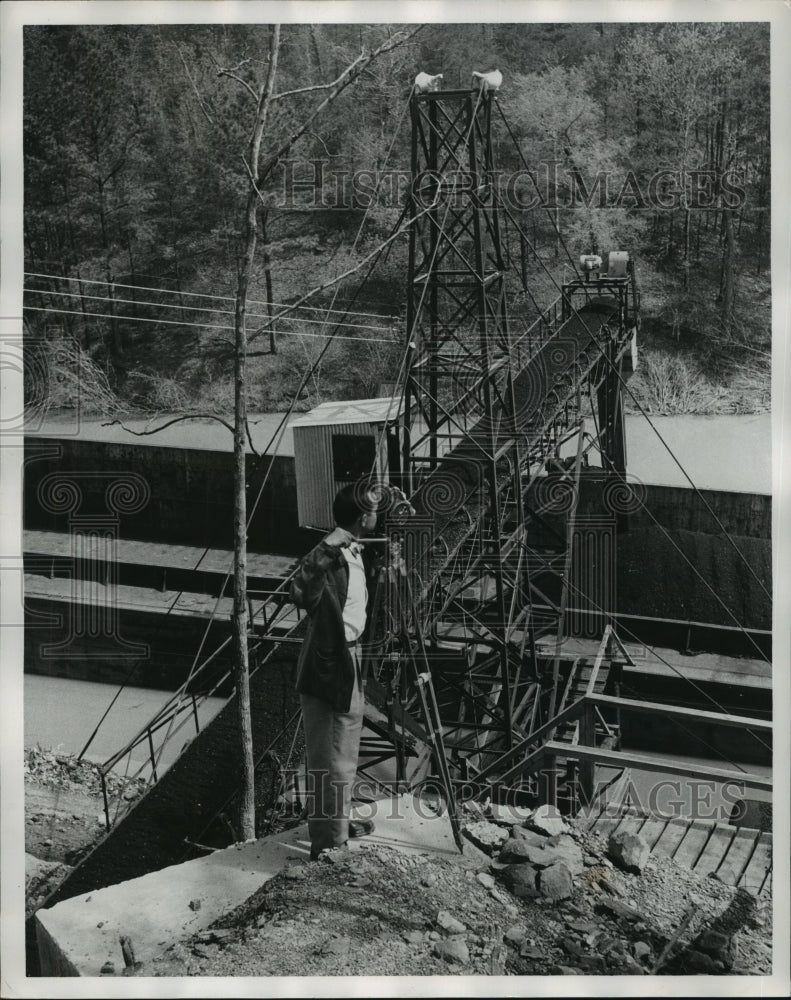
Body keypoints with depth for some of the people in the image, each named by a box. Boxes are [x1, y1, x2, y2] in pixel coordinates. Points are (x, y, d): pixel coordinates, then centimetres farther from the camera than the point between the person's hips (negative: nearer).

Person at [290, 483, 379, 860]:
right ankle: (327, 841, 6)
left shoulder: (354, 553, 9)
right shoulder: (330, 558, -22)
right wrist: (325, 551, -46)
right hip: (326, 668, -10)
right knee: (329, 760, -3)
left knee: (344, 756, 23)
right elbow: (301, 593, -42)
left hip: (347, 663, 10)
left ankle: (339, 823, 39)